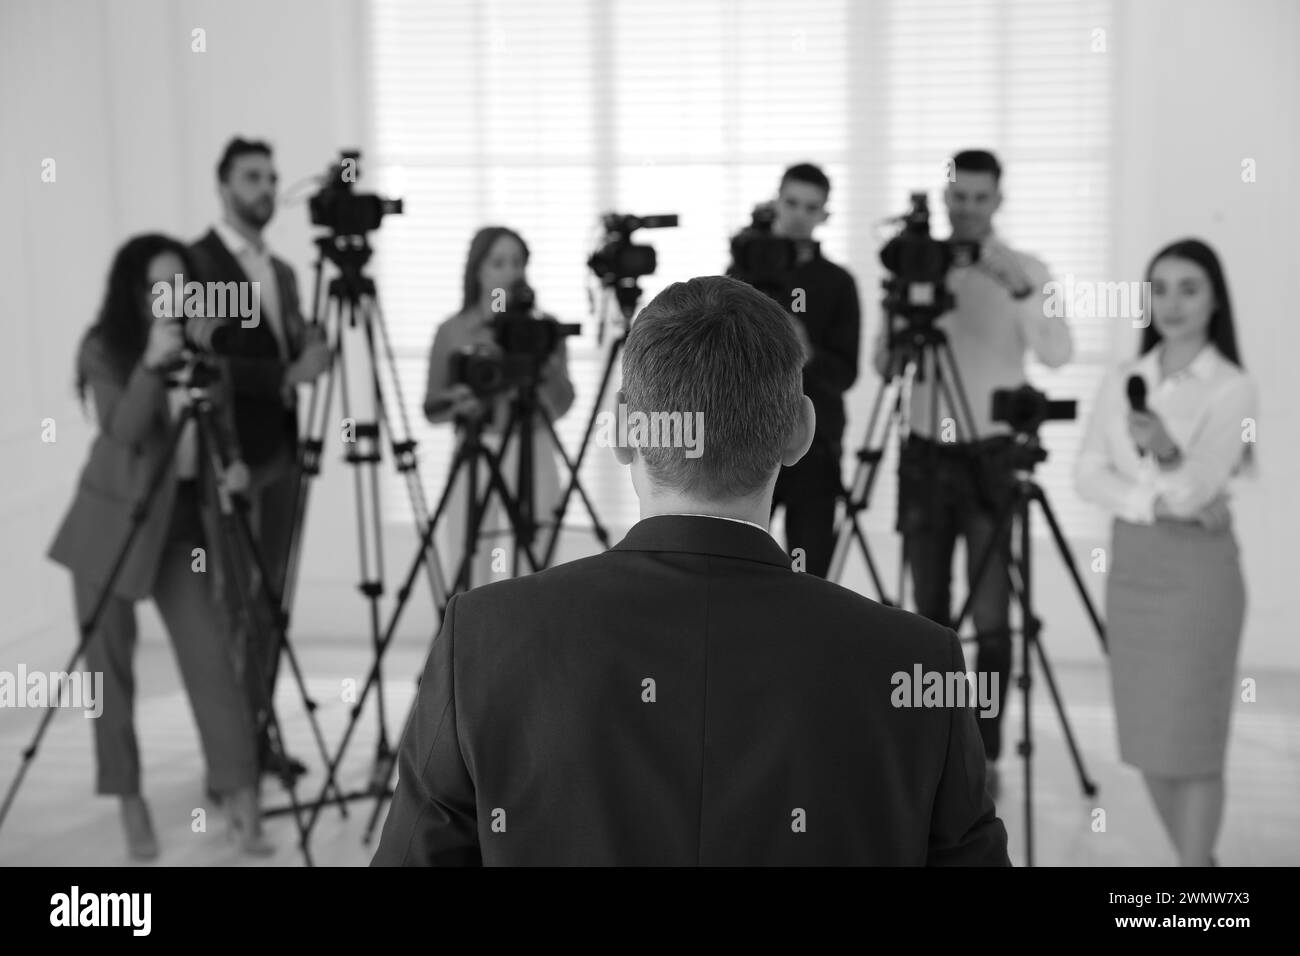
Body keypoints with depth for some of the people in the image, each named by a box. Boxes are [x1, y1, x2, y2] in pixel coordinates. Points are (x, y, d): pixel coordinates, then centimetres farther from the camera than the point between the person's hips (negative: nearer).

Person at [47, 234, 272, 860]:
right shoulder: (103, 350, -7)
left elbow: (222, 423, 12)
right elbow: (123, 431, -20)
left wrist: (233, 462, -8)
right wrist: (152, 363, -31)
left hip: (183, 521, 2)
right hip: (112, 523, -2)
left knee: (211, 655, -5)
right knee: (111, 663, 3)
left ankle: (240, 797, -1)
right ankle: (129, 801, 16)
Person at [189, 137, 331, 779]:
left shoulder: (281, 271, 17)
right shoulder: (198, 262, -8)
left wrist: (310, 352, -2)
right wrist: (289, 372, -22)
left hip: (280, 450, 7)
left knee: (269, 600, 9)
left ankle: (257, 731, 16)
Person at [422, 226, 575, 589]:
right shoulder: (453, 331, 5)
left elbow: (560, 406, 4)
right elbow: (431, 410, 7)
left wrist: (547, 369, -14)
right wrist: (460, 399, -13)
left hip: (532, 458, 1)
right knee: (469, 580, -4)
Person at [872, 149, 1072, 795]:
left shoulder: (1024, 270, -1)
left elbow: (1057, 354, -16)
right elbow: (884, 367, 5)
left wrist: (1020, 290, -29)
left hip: (992, 456, -3)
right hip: (925, 455, 3)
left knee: (990, 617, -5)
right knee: (930, 612, 7)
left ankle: (985, 755, 3)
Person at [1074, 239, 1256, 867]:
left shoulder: (1231, 388, -7)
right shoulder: (1122, 380, 7)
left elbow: (1196, 484, -18)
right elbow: (1088, 474, 0)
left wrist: (1167, 450, -38)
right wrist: (1154, 502, -14)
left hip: (1198, 565, -5)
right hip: (1130, 563, 5)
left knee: (1191, 741, -2)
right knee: (1146, 738, 10)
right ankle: (1196, 857, 26)